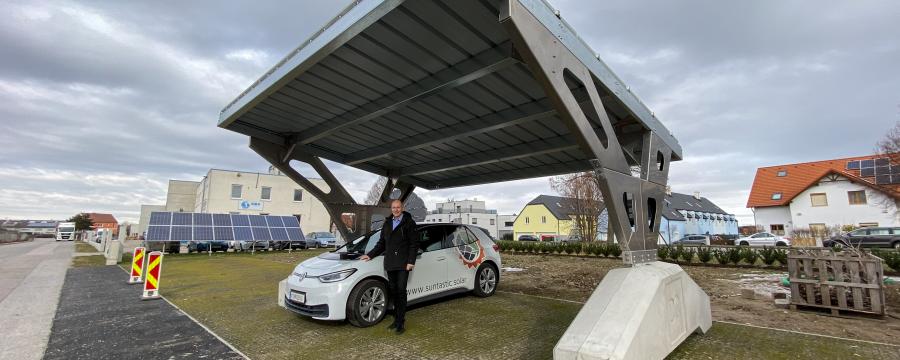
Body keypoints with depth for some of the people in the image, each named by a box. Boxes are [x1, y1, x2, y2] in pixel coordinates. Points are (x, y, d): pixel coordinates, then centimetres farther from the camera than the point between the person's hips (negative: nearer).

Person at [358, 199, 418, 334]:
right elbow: (382, 243, 21)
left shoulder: (409, 222, -2)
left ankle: (401, 322, 2)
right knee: (393, 291, 9)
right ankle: (397, 319, 20)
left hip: (403, 263, -5)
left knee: (401, 291, -5)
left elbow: (414, 244, -6)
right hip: (390, 263, 5)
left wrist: (411, 261, -13)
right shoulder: (387, 223, 15)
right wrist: (370, 255, 15)